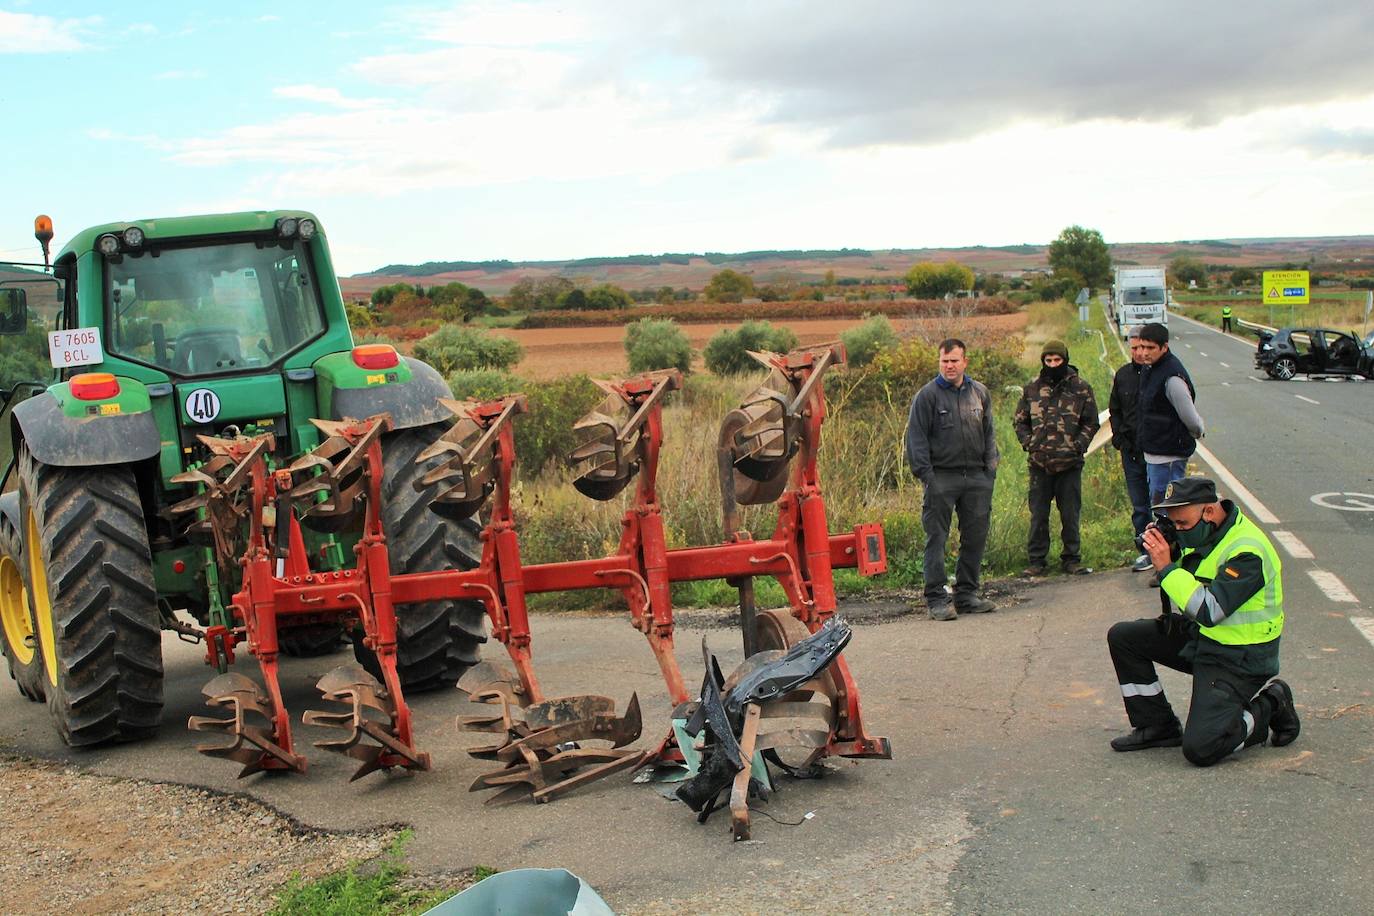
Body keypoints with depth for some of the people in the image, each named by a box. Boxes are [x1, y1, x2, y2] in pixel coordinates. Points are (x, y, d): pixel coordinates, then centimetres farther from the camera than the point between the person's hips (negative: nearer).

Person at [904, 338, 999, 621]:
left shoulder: (980, 393, 12)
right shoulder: (927, 395, -3)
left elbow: (989, 434, 18)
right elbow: (916, 438, -5)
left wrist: (991, 467, 8)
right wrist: (925, 474, -12)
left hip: (977, 478, 5)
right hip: (942, 478, -5)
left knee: (975, 538, 9)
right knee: (936, 539, -4)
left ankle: (967, 594, 19)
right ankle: (937, 599, 0)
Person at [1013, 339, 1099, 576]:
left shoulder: (1081, 388, 3)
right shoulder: (1032, 388, 7)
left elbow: (1091, 423, 6)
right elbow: (1020, 421, 14)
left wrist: (1077, 445, -7)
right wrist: (1029, 443, -2)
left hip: (1070, 462, -1)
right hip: (1039, 463, 1)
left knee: (1070, 514, 5)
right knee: (1038, 514, 4)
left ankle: (1072, 557, 17)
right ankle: (1036, 559, 12)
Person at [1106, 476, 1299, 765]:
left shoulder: (1247, 551, -25)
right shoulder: (1204, 534, 1)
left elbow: (1209, 611, -31)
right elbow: (1181, 592, 12)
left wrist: (1167, 566, -28)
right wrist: (1165, 550, -7)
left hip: (1238, 657, -9)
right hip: (1199, 637, 9)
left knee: (1200, 749, -18)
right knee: (1122, 637, 3)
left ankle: (1269, 708, 7)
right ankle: (1158, 727, 11)